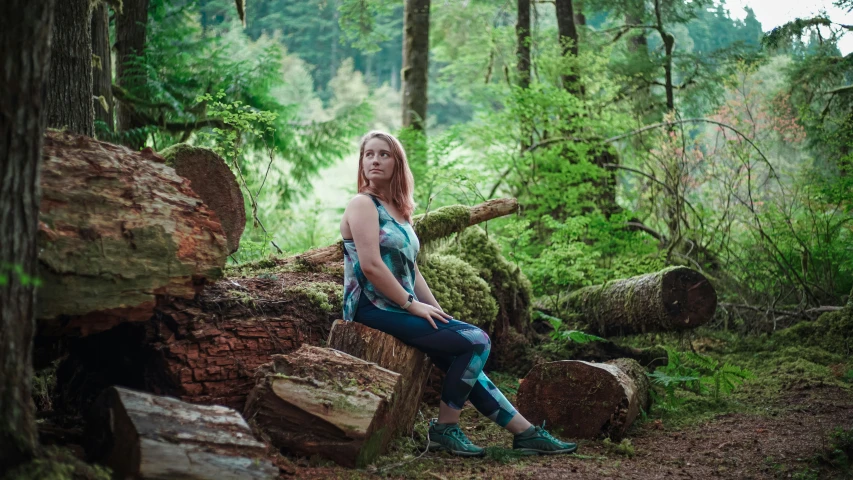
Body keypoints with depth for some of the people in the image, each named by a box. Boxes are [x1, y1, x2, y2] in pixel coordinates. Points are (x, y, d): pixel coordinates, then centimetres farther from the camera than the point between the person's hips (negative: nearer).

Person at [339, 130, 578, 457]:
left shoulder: (397, 210, 19)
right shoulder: (363, 204, -7)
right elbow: (370, 265, -18)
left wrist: (438, 312, 9)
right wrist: (412, 304, -15)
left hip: (399, 307, 8)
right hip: (374, 310, -8)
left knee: (467, 356, 2)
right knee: (477, 341, -14)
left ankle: (525, 433, 7)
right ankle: (445, 428, -5)